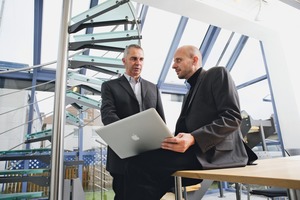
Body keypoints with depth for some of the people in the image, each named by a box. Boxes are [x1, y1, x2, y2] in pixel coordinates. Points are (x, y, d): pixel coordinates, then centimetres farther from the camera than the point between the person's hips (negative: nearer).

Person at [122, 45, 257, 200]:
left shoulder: (217, 74, 3)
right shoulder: (190, 93, 27)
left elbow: (232, 117, -10)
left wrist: (193, 139, -23)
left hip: (216, 152, -8)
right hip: (194, 151, 8)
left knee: (138, 164, -22)